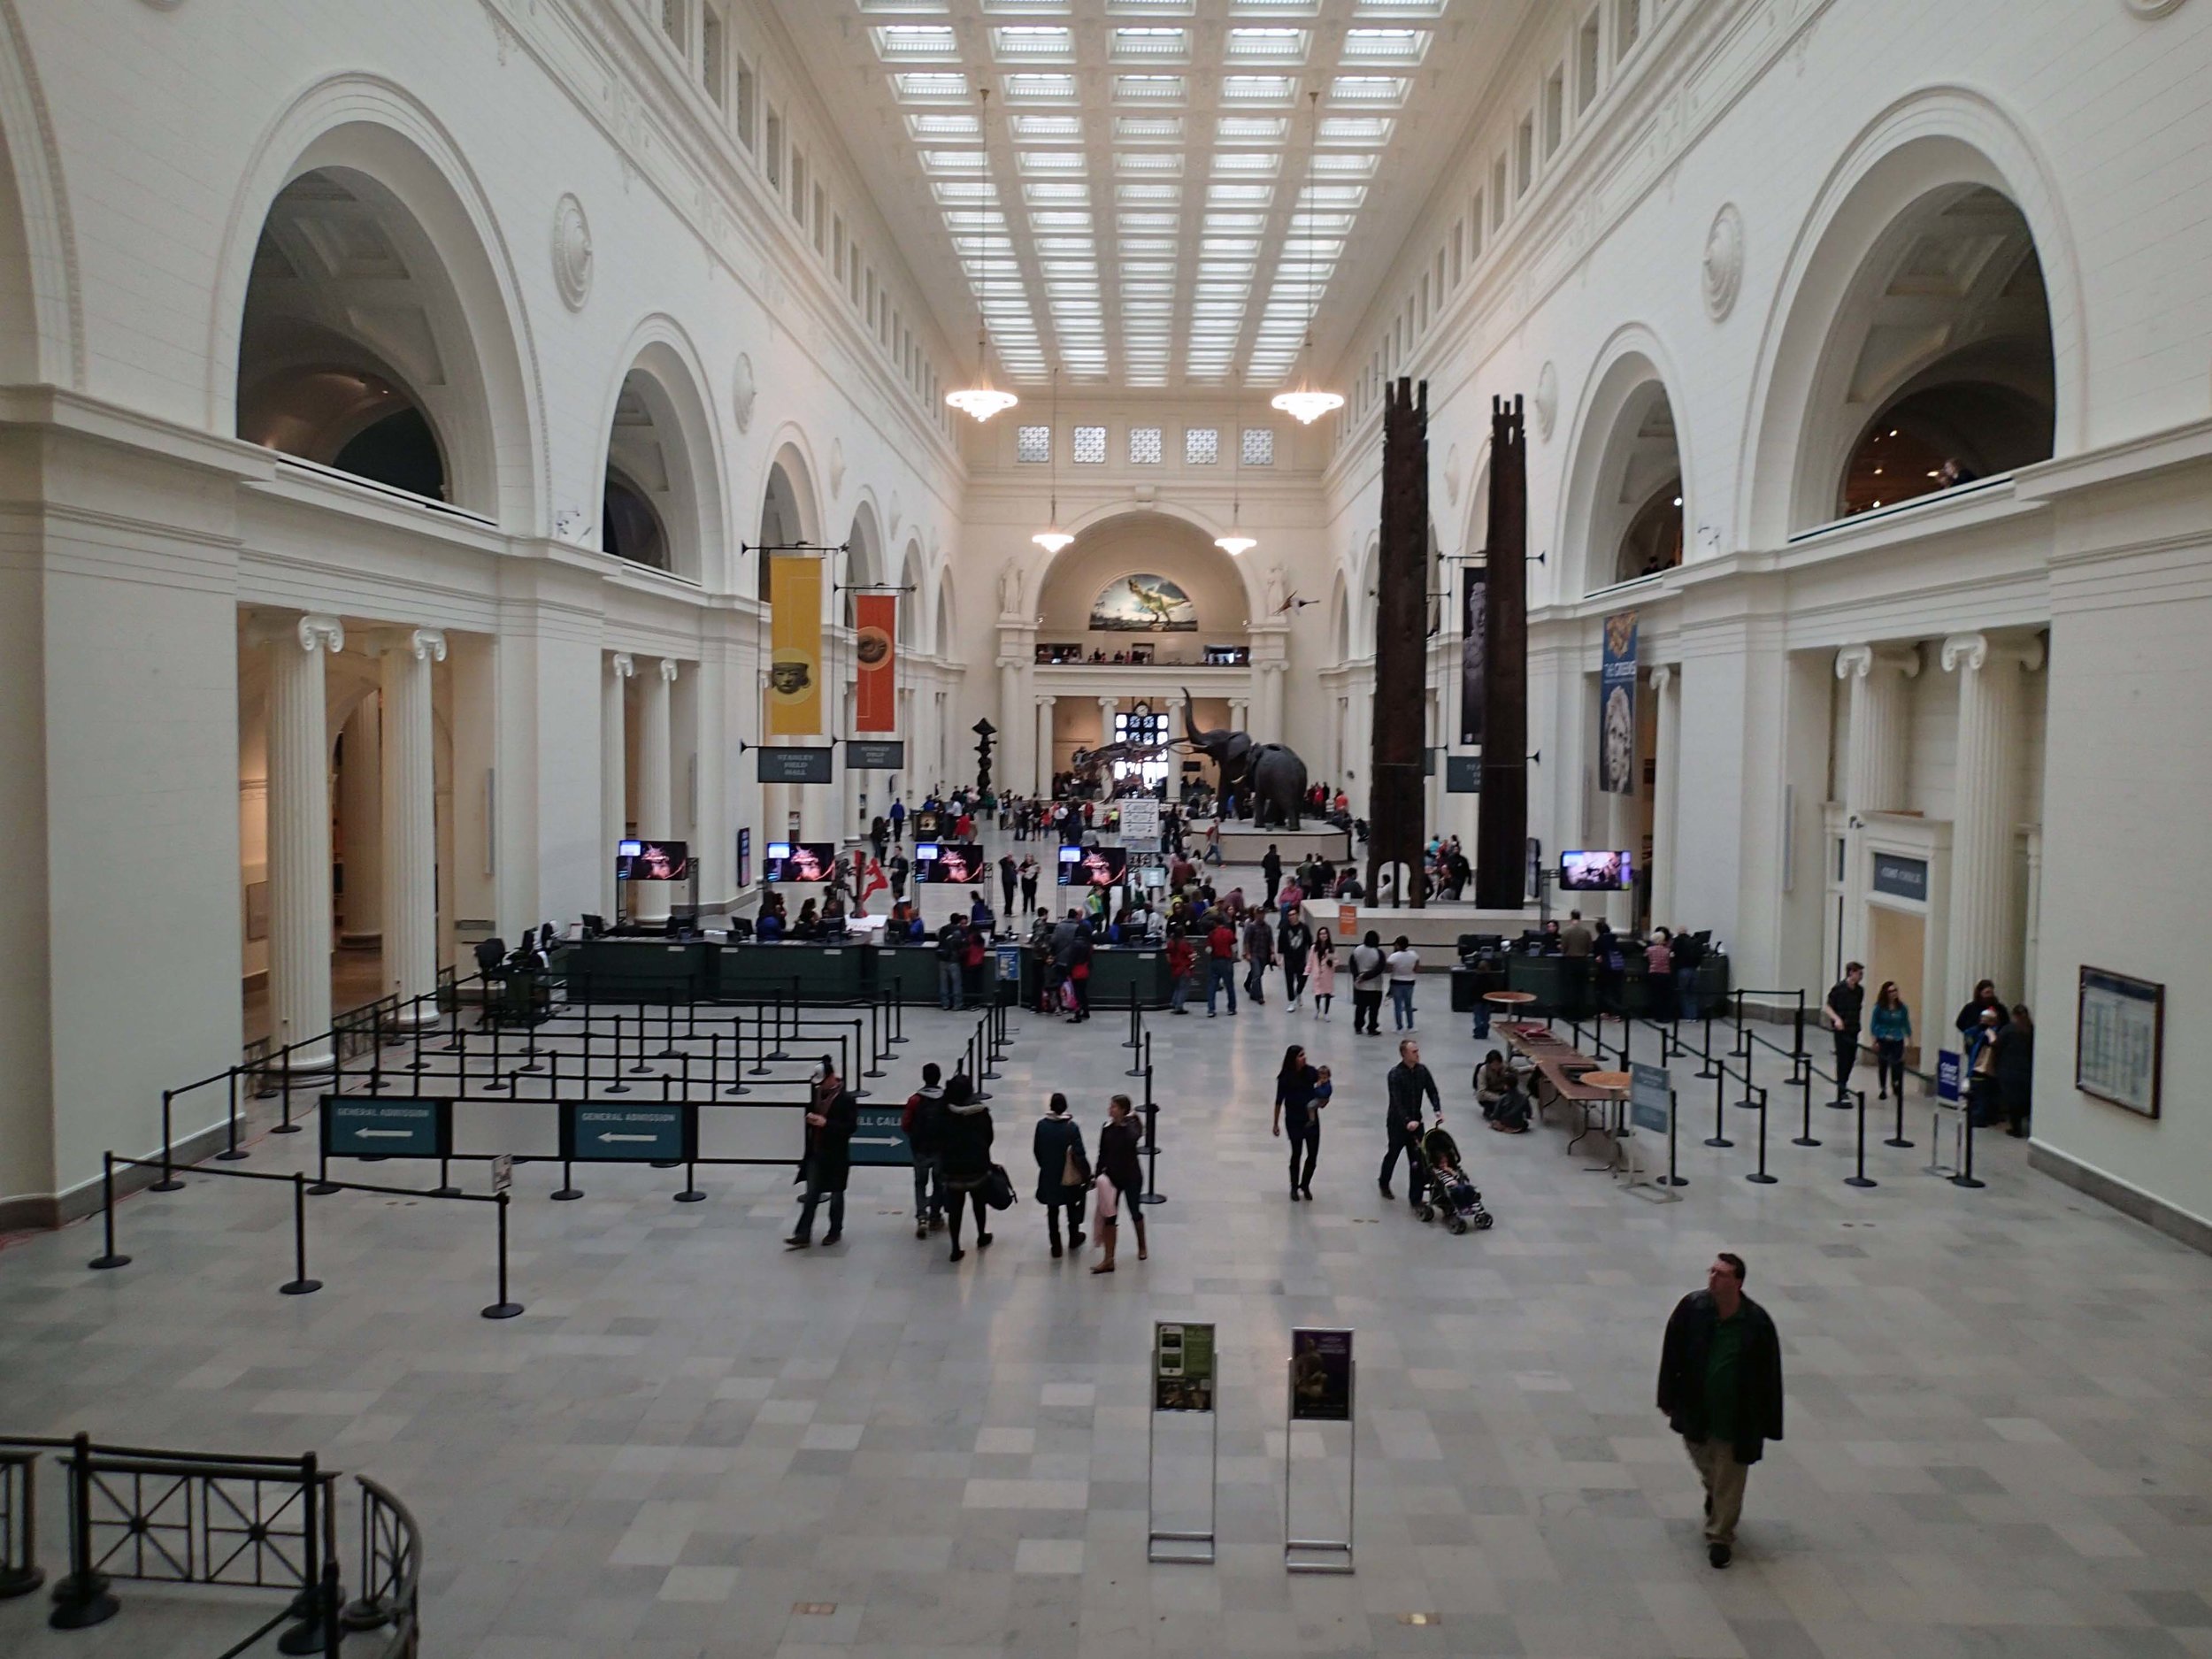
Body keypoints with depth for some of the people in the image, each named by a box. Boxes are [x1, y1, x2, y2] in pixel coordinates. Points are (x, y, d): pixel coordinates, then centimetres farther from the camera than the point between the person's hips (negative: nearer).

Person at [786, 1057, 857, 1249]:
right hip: (816, 1153, 5)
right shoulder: (817, 1093, 4)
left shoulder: (846, 1099, -14)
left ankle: (835, 1231, 25)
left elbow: (851, 1126, -18)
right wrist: (811, 1119, -1)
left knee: (836, 1195, 10)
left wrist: (826, 1123, -25)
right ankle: (803, 1235, 4)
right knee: (811, 1195, 4)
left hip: (836, 1155, -5)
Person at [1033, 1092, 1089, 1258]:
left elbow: (1036, 1150, 0)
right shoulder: (1072, 1127, -18)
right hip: (1070, 1176, -1)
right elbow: (1079, 1154, -17)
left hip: (1048, 1176, 1)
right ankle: (1074, 1239, 38)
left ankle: (1056, 1247, 13)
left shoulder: (1042, 1125, -10)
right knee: (1072, 1207, 22)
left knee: (1052, 1212, 12)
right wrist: (1086, 1174, -5)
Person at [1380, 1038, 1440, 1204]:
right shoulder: (1395, 1074, -19)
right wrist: (1407, 1121, -36)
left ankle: (1415, 1199, 8)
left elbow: (1432, 1091, 2)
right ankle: (1384, 1182, 44)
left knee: (1417, 1161, 1)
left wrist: (1438, 1110, -16)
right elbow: (1397, 1101, -25)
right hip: (1398, 1122, -4)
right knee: (1393, 1154, 16)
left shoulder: (1422, 1070, -2)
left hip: (1416, 1121, 4)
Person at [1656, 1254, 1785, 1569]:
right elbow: (1672, 1354, -3)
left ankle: (1720, 1536, 22)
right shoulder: (1691, 1308, -14)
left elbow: (1769, 1374, -10)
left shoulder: (1756, 1323, -19)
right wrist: (1669, 1399, 2)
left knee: (1729, 1480, 5)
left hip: (1736, 1416, -3)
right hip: (1696, 1408, 3)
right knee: (1704, 1462, 25)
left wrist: (1766, 1424, -7)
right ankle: (1713, 1492, 57)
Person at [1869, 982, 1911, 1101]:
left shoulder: (1902, 1007, 0)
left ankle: (1898, 1090, 9)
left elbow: (1906, 1024, 8)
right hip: (1883, 1041, 0)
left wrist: (1910, 1040, 8)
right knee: (1882, 1065, 7)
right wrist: (1875, 1041, -5)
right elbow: (1873, 1024, -1)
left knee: (1897, 1065, -8)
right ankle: (1883, 1090, 20)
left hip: (1897, 1041, 0)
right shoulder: (1880, 1007, -5)